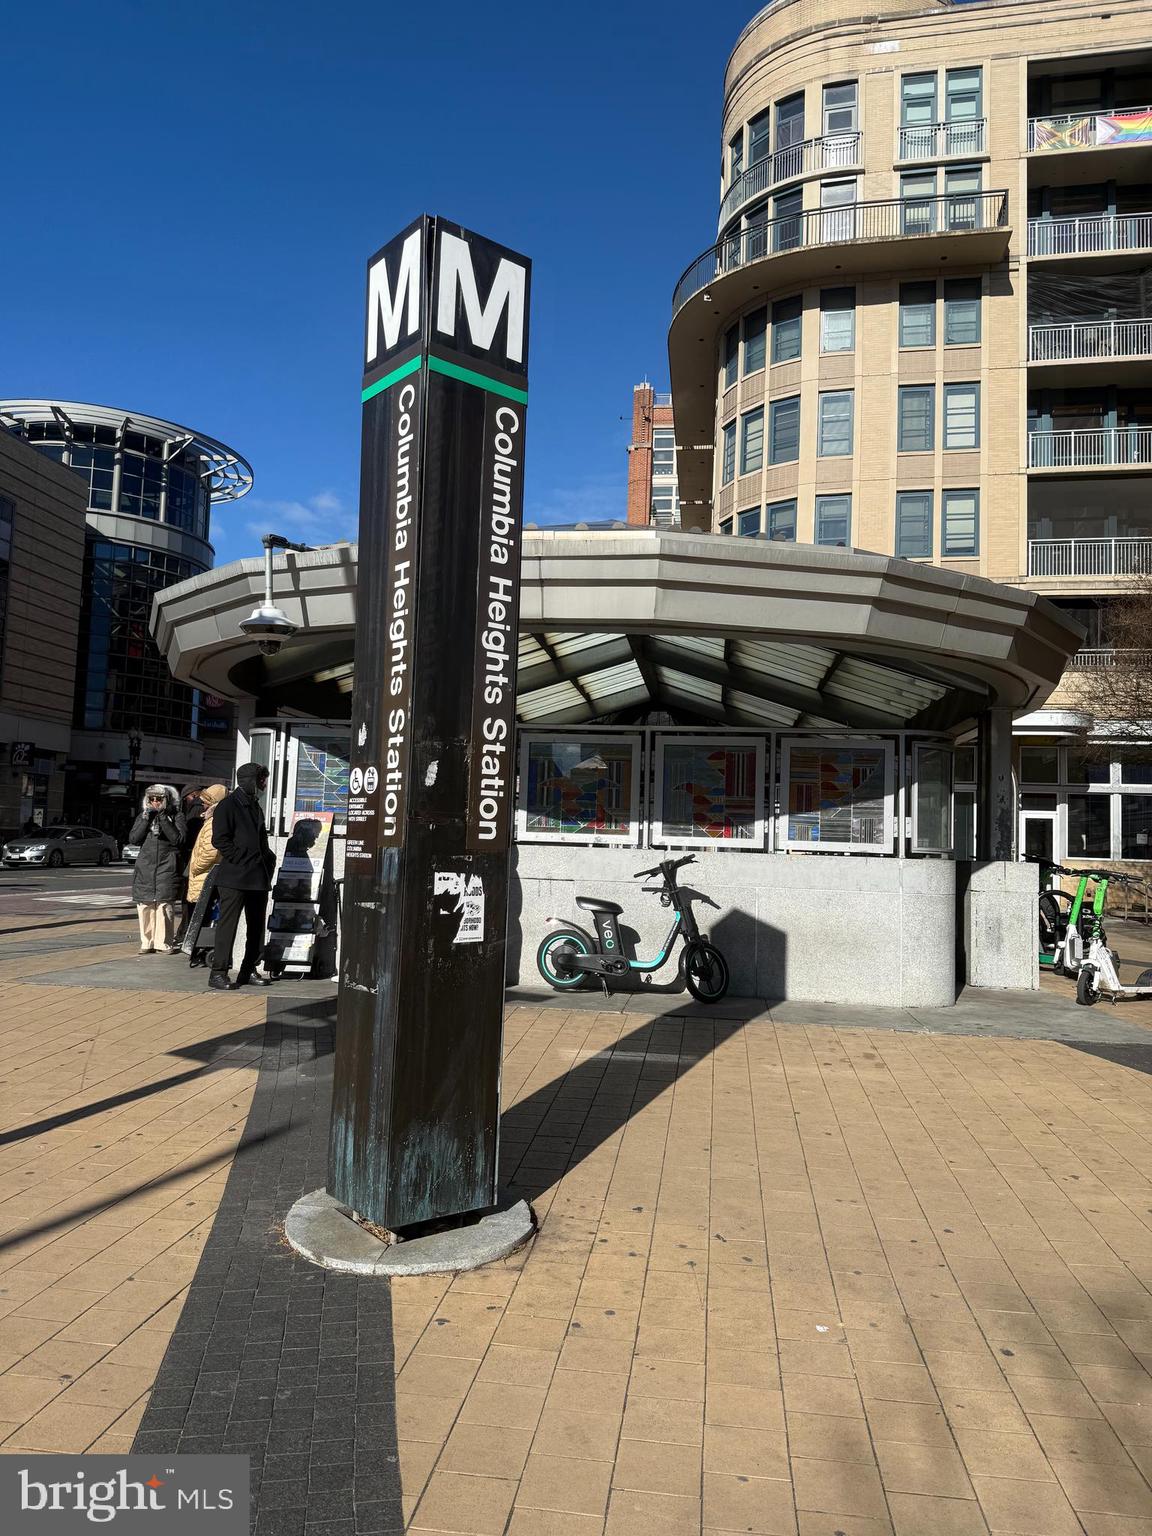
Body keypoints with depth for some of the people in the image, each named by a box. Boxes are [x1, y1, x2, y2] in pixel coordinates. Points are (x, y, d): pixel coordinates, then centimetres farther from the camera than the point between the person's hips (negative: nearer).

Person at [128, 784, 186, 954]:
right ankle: (147, 943, 8)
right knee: (144, 907, 0)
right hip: (145, 868, 3)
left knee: (164, 907, -8)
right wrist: (146, 819, -5)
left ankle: (163, 944, -3)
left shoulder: (176, 816, 5)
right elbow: (133, 839, 4)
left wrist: (163, 818, -11)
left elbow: (177, 839, -8)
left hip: (166, 869, -3)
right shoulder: (143, 816, 15)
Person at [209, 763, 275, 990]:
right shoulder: (228, 805, -6)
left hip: (258, 877, 8)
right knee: (228, 924, -6)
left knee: (257, 926, 10)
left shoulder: (255, 807, 20)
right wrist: (239, 860, -16)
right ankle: (218, 973, -2)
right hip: (234, 878, -8)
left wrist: (268, 859, 11)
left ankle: (249, 970, 19)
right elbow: (220, 839, -13)